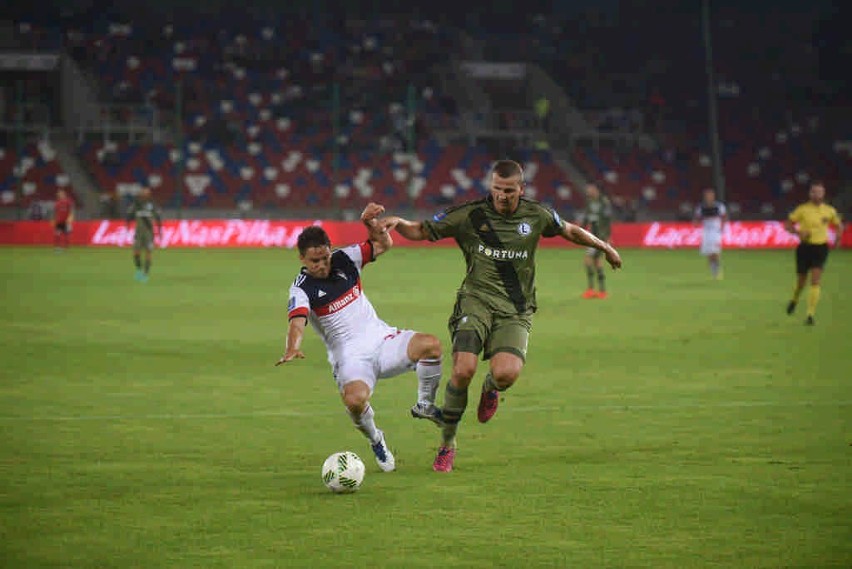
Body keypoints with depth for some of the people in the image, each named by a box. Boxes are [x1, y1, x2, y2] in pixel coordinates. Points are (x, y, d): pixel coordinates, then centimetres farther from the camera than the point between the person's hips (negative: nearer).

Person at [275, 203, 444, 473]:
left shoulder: (344, 260, 4)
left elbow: (384, 245, 8)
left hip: (382, 338, 4)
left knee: (430, 344, -25)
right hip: (350, 357, -4)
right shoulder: (302, 288, -9)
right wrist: (292, 349, -48)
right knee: (355, 400, -35)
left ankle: (425, 405, 1)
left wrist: (371, 223, -13)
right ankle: (375, 440, 0)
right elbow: (297, 321, -27)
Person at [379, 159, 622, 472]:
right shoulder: (470, 215, -1)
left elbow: (569, 230, 26)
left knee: (506, 373, -26)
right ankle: (447, 445, -2)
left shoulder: (536, 216, 6)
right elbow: (420, 231, 5)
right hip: (476, 301, -1)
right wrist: (397, 222, -16)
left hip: (516, 311, 1)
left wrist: (604, 247, 36)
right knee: (463, 369, -23)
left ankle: (491, 388, 16)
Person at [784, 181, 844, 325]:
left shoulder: (829, 211, 2)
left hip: (820, 248, 0)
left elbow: (839, 225, 18)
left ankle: (810, 315, -13)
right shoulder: (802, 209, -4)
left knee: (815, 281, -14)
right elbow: (788, 225, 0)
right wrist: (798, 232, -19)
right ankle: (794, 300, 44)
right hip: (805, 247, 0)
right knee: (801, 280, 9)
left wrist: (838, 237, -2)